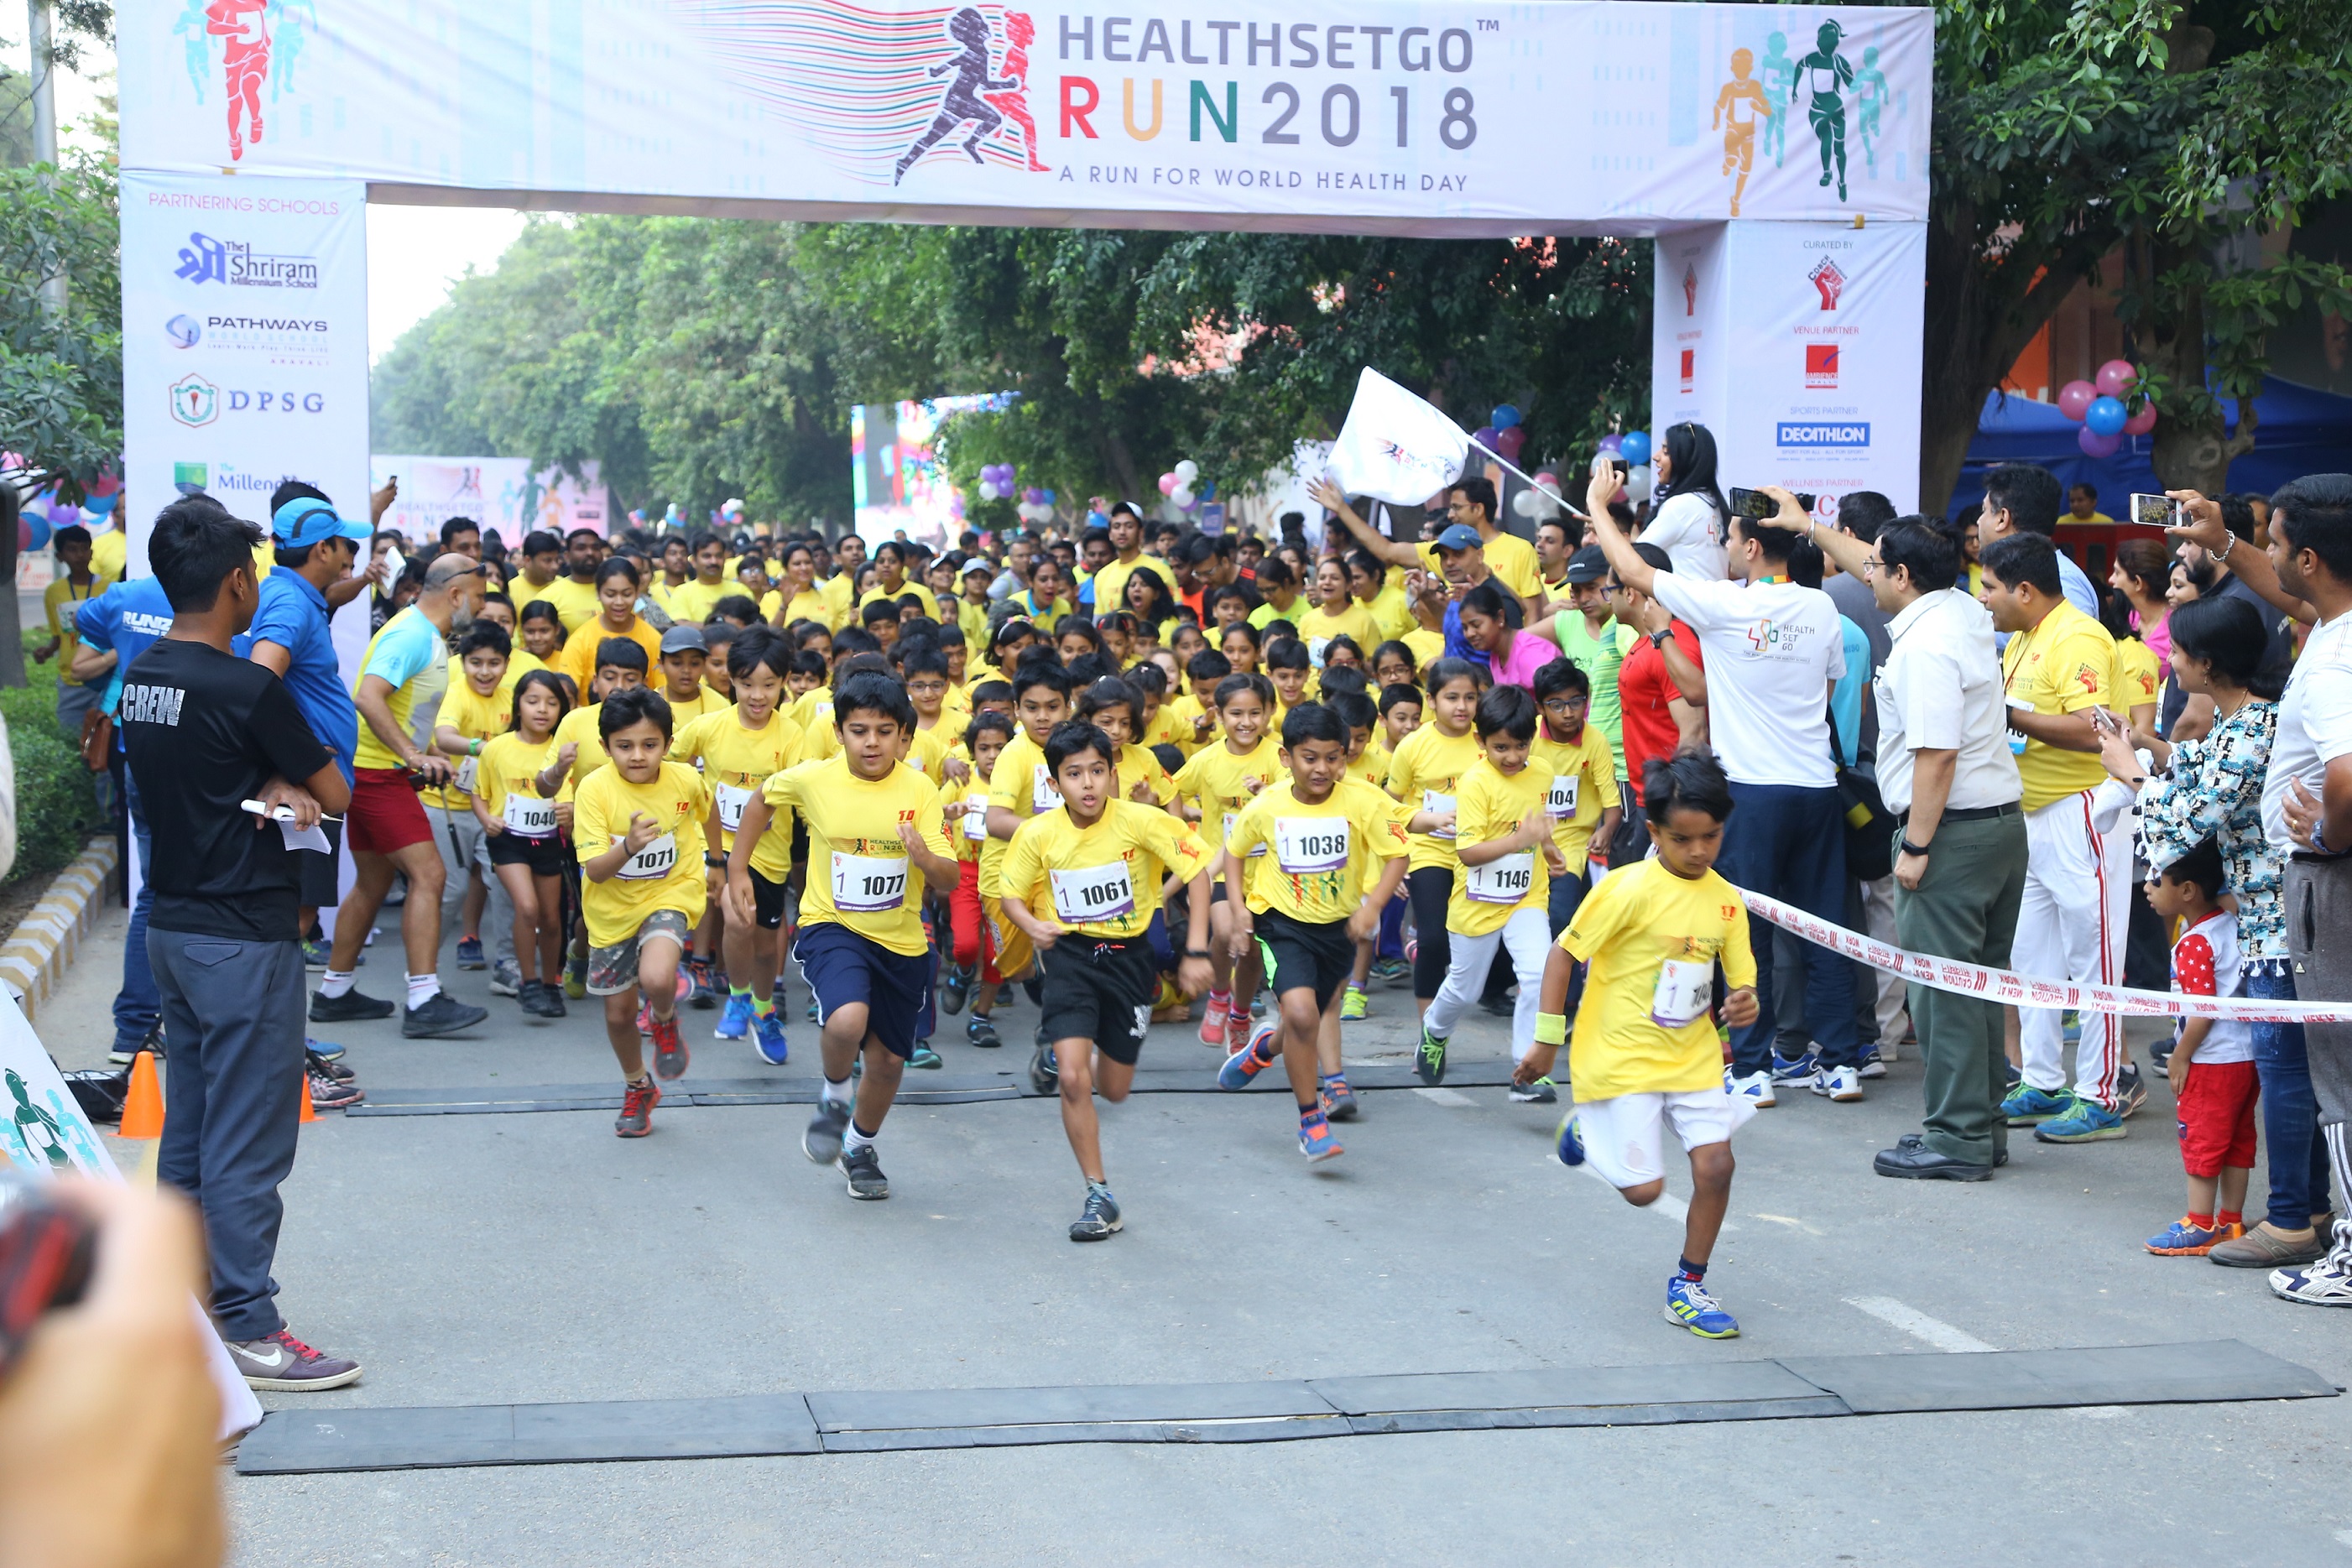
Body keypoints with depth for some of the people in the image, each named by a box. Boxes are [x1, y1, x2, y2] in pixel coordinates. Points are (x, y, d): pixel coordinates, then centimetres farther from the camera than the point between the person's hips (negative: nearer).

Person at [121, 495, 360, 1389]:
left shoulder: (143, 679, 5)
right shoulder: (245, 689, -19)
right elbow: (335, 793, -11)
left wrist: (271, 790, -5)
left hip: (173, 928, 9)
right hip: (244, 938, -9)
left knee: (188, 1130, 16)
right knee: (247, 1142, -3)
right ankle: (249, 1330, 0)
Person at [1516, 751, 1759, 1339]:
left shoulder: (1724, 899, 2)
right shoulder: (1630, 888, -15)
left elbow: (1741, 981, 9)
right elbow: (1563, 953, -10)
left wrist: (1745, 1007, -16)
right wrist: (1548, 1041, -10)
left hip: (1692, 1056, 5)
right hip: (1623, 1055, -5)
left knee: (1715, 1164, -9)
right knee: (1644, 1189, -7)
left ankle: (1688, 1287, 10)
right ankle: (1589, 1126, 26)